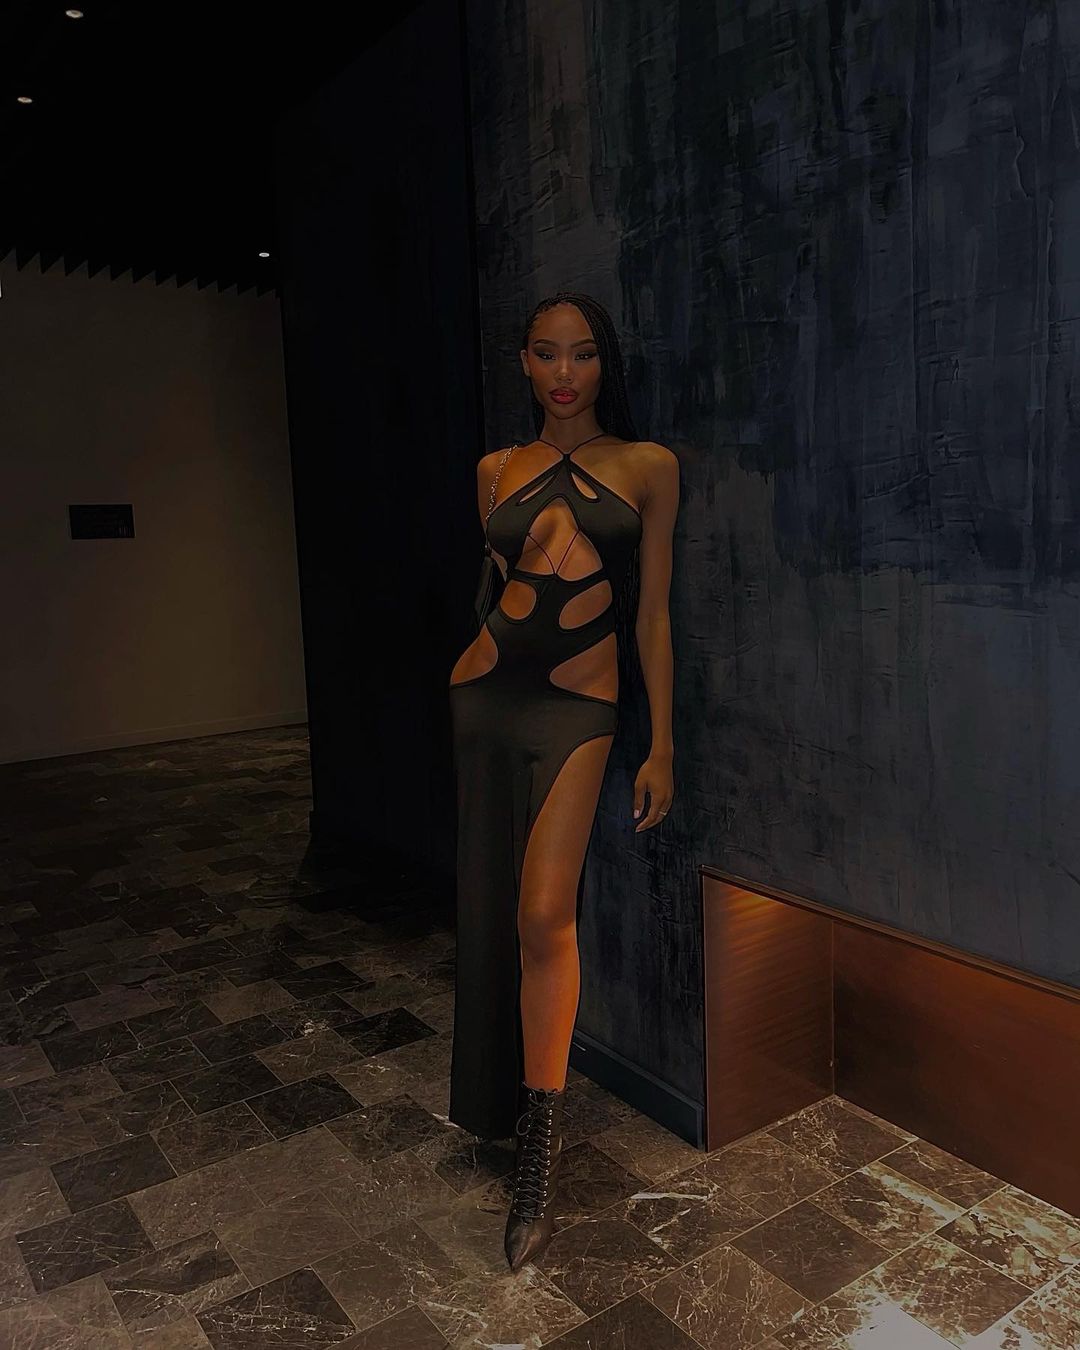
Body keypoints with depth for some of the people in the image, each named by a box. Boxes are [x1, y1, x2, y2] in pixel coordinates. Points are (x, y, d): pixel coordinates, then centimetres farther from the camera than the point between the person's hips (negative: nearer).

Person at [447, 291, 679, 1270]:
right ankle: (493, 1103, 32)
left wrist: (662, 747, -1)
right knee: (490, 909, 10)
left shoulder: (647, 467, 3)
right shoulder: (497, 472, 10)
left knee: (544, 915, -14)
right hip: (484, 693, 3)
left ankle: (541, 1149, 1)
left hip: (577, 707, -3)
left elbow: (652, 612, 2)